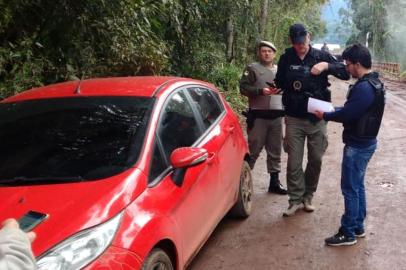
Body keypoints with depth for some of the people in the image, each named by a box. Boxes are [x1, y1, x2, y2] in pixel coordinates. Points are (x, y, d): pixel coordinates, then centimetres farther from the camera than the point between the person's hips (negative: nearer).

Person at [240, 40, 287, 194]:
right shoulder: (252, 69, 2)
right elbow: (243, 88, -8)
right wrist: (261, 91, -18)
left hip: (277, 116, 5)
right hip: (258, 116, -5)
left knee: (275, 151, 10)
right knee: (253, 150, -3)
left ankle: (274, 181, 19)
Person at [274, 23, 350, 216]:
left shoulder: (321, 56, -3)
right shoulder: (286, 58, -1)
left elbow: (346, 73, -5)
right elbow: (279, 82, 13)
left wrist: (327, 65, -22)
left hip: (317, 118, 0)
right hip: (294, 119, 0)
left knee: (315, 160, 9)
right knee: (294, 163, 1)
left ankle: (307, 197, 26)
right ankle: (295, 200, 13)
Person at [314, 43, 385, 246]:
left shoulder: (364, 87, -24)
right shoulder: (373, 83, 9)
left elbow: (347, 114, -23)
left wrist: (325, 116, -8)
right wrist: (332, 111, 7)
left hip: (357, 145, -10)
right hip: (365, 142, 10)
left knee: (350, 188, -1)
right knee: (357, 186, 18)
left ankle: (348, 233, 8)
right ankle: (358, 226, 29)